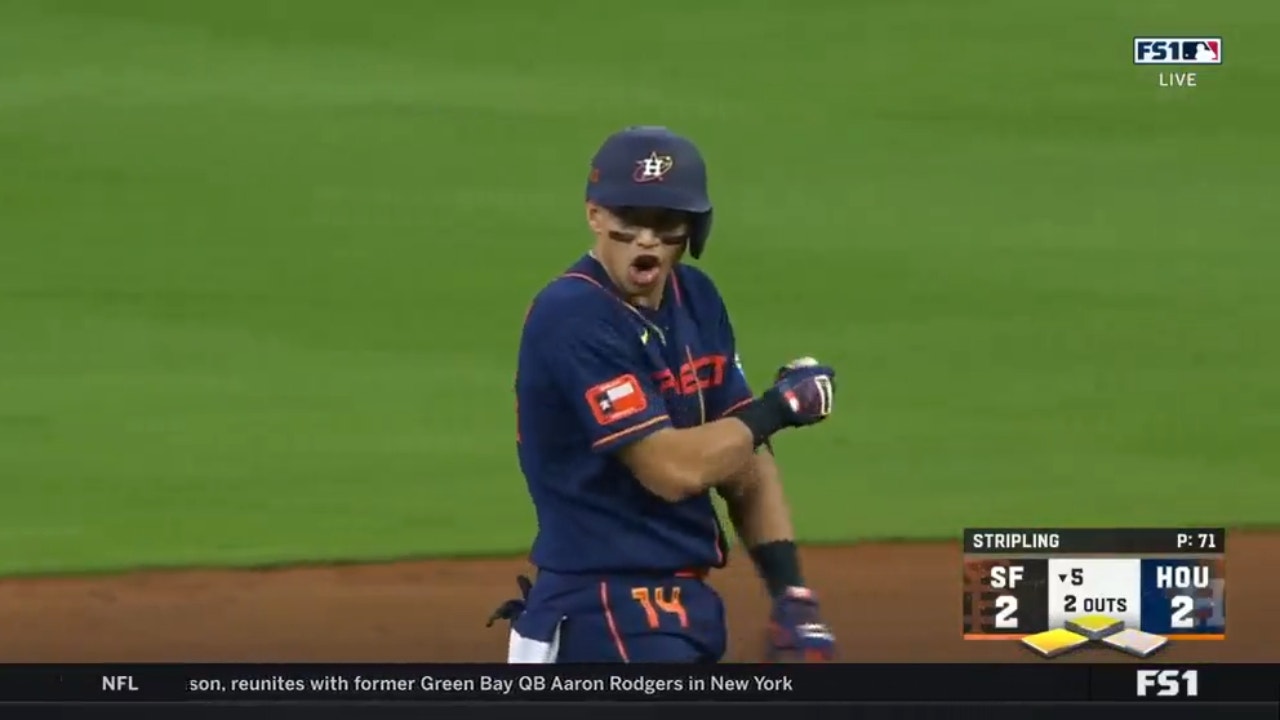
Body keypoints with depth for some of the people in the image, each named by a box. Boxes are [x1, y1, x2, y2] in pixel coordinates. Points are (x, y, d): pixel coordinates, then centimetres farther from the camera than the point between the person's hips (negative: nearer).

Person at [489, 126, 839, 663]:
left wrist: (791, 595, 2)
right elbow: (672, 468, -23)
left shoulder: (695, 300, 10)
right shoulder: (572, 318, -17)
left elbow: (744, 461, 13)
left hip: (685, 604, 9)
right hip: (606, 614, -9)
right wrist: (782, 404, -8)